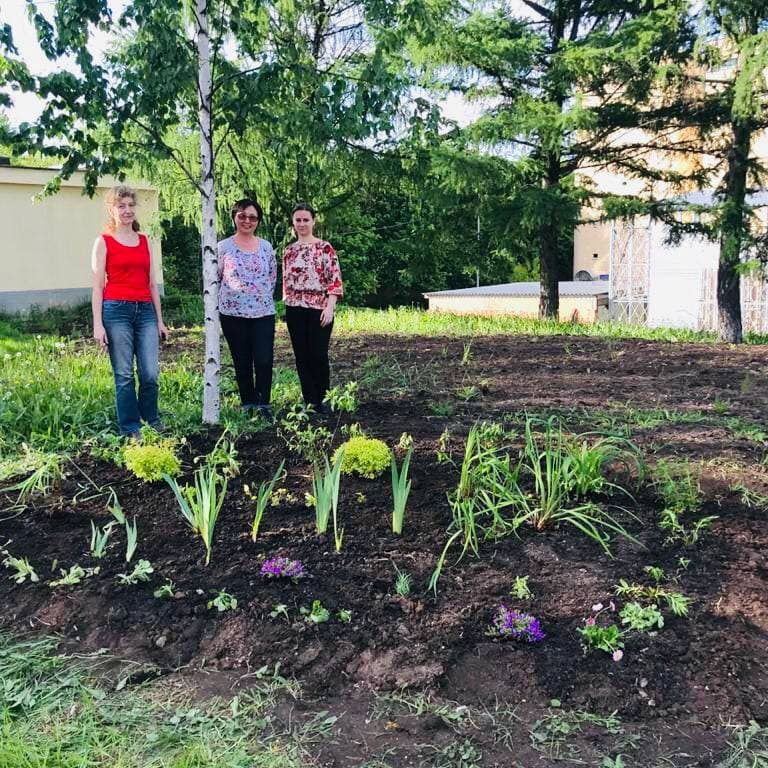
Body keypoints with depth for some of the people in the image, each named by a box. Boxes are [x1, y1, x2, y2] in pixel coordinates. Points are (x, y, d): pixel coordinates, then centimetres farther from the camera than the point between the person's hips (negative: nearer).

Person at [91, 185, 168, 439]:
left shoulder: (144, 241, 14)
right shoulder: (104, 242, 2)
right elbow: (98, 286, -2)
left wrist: (160, 320, 13)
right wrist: (98, 324, -9)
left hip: (145, 310, 4)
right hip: (116, 310, -4)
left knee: (151, 373, -1)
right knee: (124, 375, 1)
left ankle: (152, 422, 19)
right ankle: (130, 429, 12)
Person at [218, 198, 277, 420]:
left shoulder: (266, 246, 7)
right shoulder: (223, 247, 0)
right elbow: (213, 279, 7)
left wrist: (264, 297, 10)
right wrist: (225, 300, 6)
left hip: (264, 313, 1)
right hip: (233, 314, -1)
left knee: (264, 361, -7)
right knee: (242, 363, 6)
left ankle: (263, 404, 8)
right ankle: (248, 405, 18)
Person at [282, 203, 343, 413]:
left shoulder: (324, 248, -3)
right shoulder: (289, 250, 11)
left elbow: (335, 280, -7)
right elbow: (286, 281, 17)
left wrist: (330, 307, -15)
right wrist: (287, 305, 12)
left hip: (318, 310, -4)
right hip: (295, 311, 4)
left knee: (319, 356, -2)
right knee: (302, 358, 6)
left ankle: (321, 401, 15)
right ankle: (310, 402, 14)